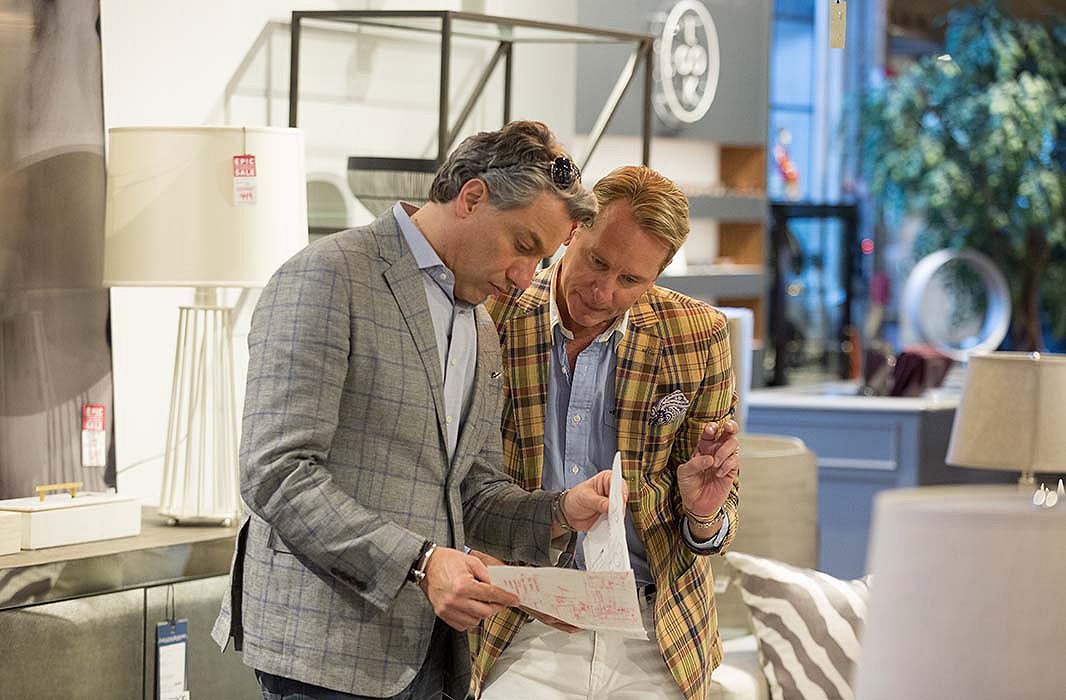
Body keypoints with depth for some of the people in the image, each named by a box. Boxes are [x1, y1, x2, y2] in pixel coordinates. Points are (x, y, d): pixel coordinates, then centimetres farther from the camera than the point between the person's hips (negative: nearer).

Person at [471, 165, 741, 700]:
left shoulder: (698, 336, 1)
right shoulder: (489, 320, -5)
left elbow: (719, 519, 9)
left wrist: (706, 516, -15)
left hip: (654, 640, 1)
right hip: (523, 640, -1)